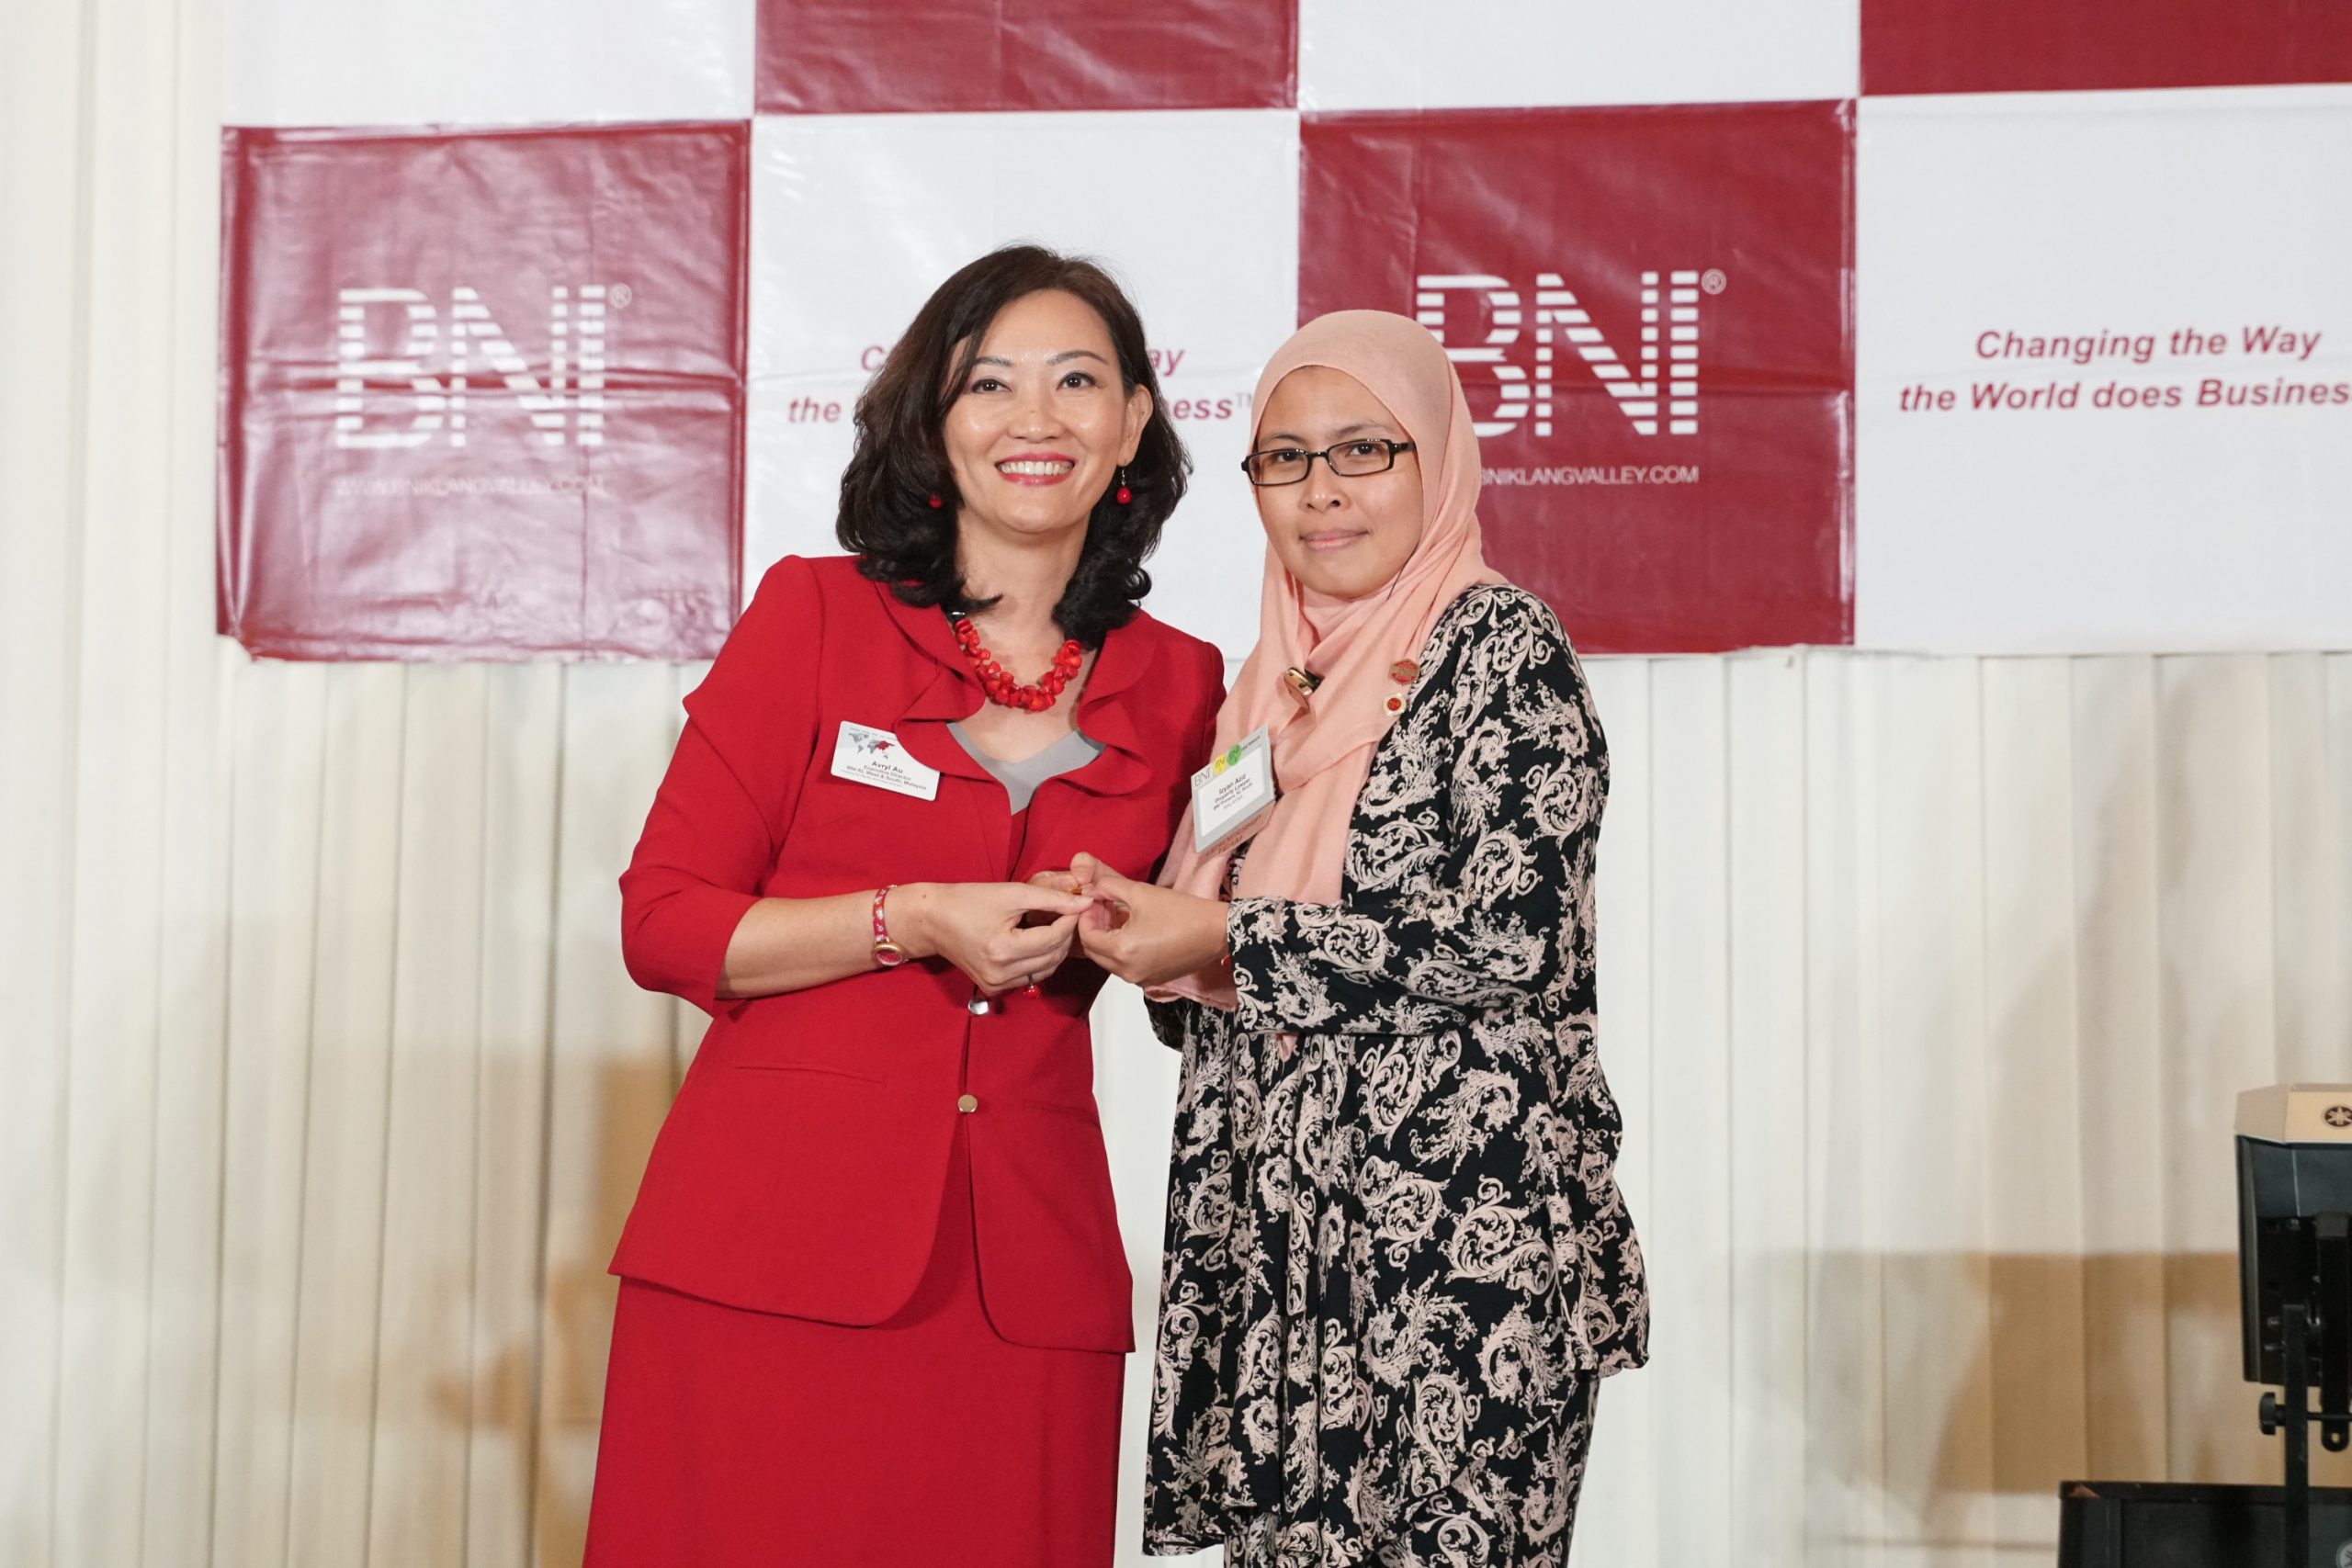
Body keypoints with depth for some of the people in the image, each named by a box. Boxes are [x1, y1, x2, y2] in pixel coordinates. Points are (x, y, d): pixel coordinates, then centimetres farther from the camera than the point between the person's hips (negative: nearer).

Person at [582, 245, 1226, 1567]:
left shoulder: (1178, 685, 9)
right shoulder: (817, 615, 1)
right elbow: (664, 921, -2)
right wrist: (911, 922, -13)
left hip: (1025, 1281, 2)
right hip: (772, 1254, -2)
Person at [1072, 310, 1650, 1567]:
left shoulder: (1498, 645, -5)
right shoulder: (1280, 678, 15)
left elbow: (1516, 936, -17)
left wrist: (1221, 937, -14)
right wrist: (1148, 935, 1)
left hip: (1461, 1228, -6)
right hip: (1278, 1247, 6)